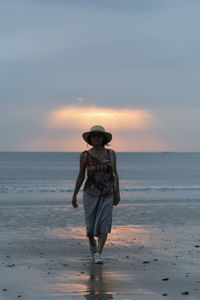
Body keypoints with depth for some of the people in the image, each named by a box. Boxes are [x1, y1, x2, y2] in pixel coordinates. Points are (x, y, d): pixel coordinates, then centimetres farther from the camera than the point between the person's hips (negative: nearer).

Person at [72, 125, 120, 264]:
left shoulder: (111, 153, 0)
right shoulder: (85, 156, -3)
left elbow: (115, 173, 7)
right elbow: (81, 176, 5)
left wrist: (117, 193, 1)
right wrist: (74, 195, 7)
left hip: (108, 194, 1)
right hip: (90, 193, 0)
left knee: (104, 224, -13)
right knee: (91, 225, 1)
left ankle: (98, 254, -13)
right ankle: (92, 243, 33)